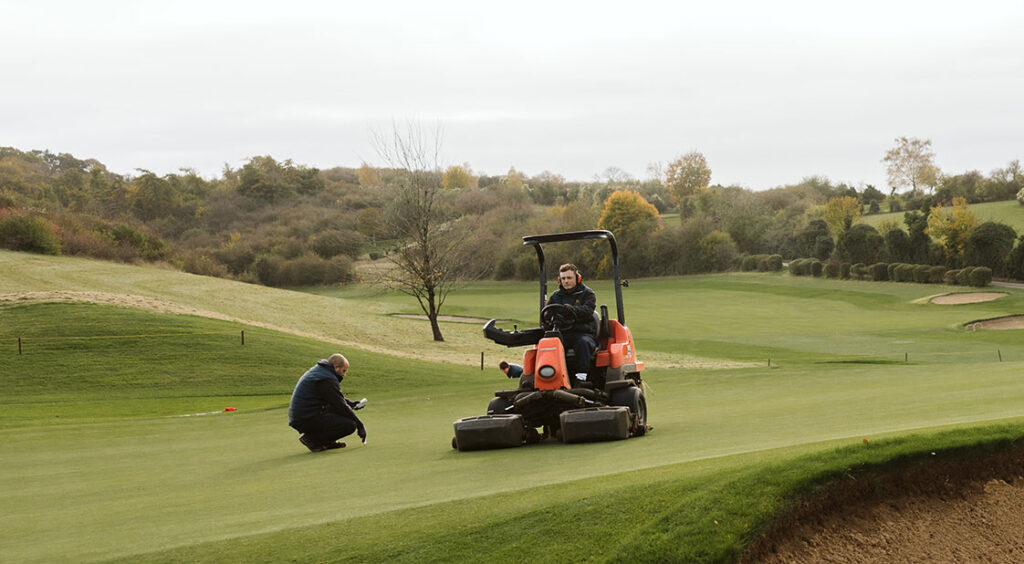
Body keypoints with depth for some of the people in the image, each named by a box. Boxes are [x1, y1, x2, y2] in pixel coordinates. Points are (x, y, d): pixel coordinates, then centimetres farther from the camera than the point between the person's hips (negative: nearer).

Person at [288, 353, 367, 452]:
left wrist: (351, 403, 18)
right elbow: (341, 406, -14)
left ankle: (328, 441, 14)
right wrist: (359, 424, -6)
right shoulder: (328, 379, -16)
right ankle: (312, 439, -10)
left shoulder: (318, 370, 16)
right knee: (350, 425, -16)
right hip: (308, 420, -10)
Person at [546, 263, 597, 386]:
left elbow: (587, 310, -9)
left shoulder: (587, 294, 10)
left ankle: (581, 376, -41)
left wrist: (573, 309, -31)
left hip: (584, 333, -3)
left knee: (583, 343, -38)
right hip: (562, 333, 3)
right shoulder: (555, 296, 22)